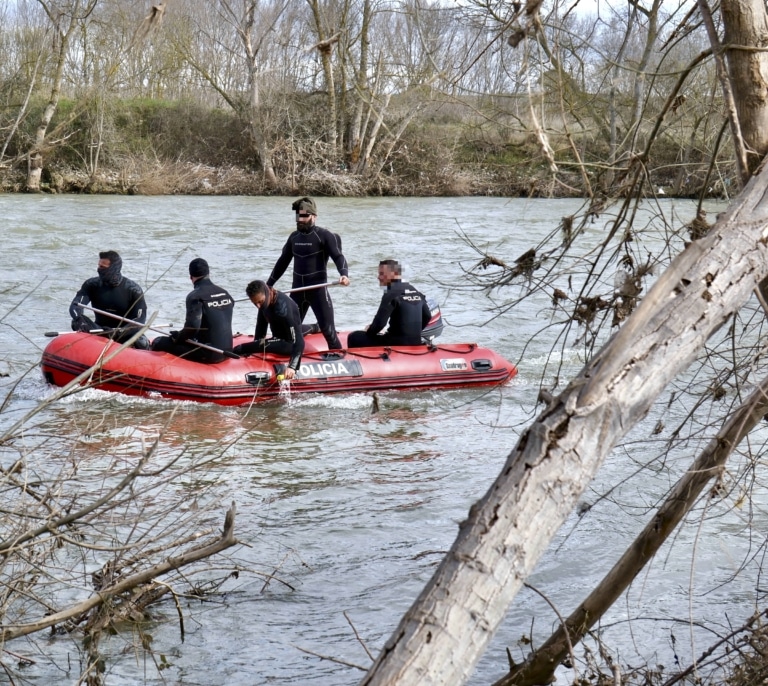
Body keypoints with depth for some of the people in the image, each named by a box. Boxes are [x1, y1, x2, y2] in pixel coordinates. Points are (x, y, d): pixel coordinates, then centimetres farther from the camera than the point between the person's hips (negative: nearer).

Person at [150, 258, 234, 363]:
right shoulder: (225, 294, 9)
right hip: (226, 353, 8)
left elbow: (192, 327, -23)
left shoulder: (195, 296, -13)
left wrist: (176, 337, -4)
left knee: (159, 342, -2)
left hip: (207, 355, -8)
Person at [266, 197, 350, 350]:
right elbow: (282, 262, 20)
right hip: (297, 290, 6)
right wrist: (269, 284, 22)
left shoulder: (324, 235, -8)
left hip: (318, 290, -6)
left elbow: (338, 257, -16)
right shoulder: (294, 237, 11)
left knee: (328, 330, -8)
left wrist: (344, 274, -37)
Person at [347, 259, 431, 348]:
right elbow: (427, 317, 18)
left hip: (397, 344, -9)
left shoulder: (391, 294, -14)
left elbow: (380, 322, -19)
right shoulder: (415, 291, 10)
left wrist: (369, 331, 1)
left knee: (355, 337, 1)